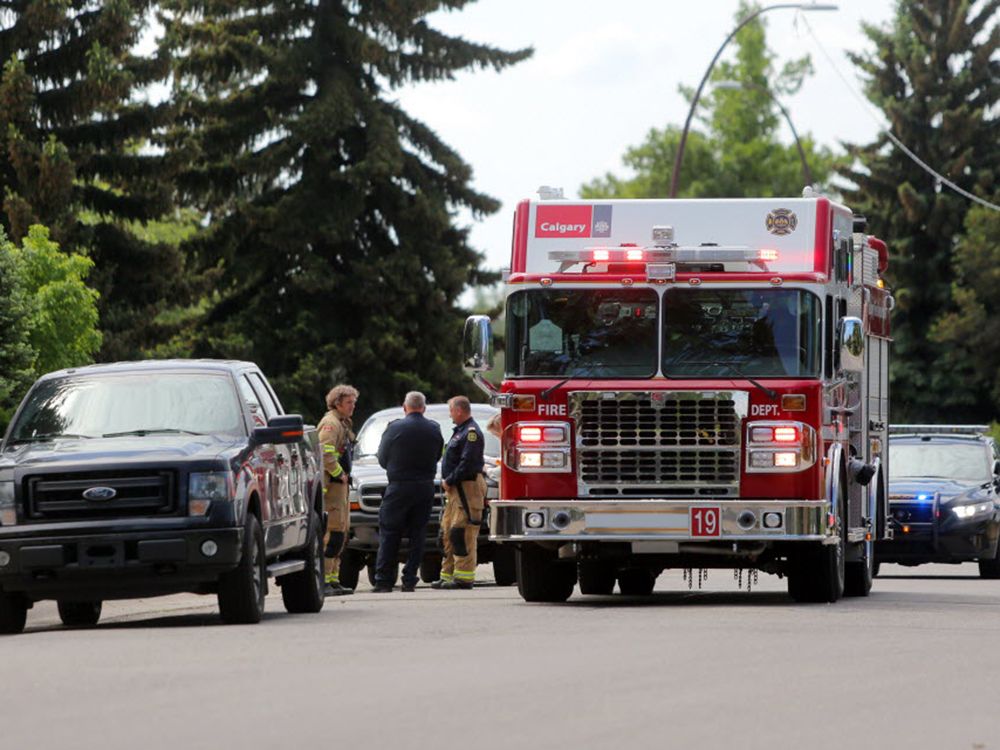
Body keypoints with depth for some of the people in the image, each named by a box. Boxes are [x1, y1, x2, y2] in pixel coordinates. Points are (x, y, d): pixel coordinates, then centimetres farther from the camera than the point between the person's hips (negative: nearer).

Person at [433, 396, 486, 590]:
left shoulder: (471, 432, -11)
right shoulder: (460, 431, 21)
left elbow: (467, 463, -20)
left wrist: (449, 481, -14)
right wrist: (447, 481, 11)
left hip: (467, 487, -11)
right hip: (455, 489, 11)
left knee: (462, 534, -12)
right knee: (447, 533, 11)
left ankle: (464, 577, -13)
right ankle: (448, 575, 15)